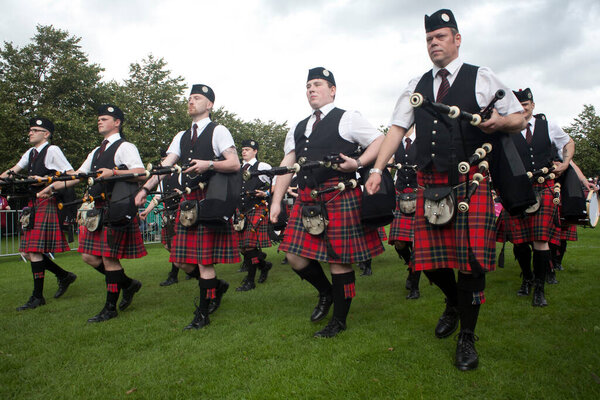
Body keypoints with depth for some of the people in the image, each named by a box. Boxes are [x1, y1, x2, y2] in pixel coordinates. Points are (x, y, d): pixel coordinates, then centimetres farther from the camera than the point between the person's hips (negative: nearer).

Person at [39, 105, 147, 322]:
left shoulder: (125, 147, -2)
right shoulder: (96, 152, 23)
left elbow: (141, 173, -14)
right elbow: (77, 175, 23)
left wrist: (114, 172, -22)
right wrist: (51, 186, 15)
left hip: (116, 210, -8)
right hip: (97, 209, 8)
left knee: (109, 257, -4)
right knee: (90, 256, 7)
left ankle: (110, 308, 9)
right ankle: (128, 284, 23)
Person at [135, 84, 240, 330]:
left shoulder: (218, 131, 2)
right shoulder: (181, 137, 20)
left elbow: (235, 164, -6)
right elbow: (164, 166, 10)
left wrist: (209, 164, -21)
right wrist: (145, 188, -3)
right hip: (188, 200, 7)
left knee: (204, 259, -5)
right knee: (182, 261, 6)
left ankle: (202, 315, 8)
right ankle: (216, 286, 31)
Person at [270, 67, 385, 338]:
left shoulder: (347, 119, 4)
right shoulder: (298, 128, 20)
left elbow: (380, 142, 0)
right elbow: (286, 166, 16)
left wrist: (358, 163, -16)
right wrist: (276, 201, 8)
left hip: (340, 198, -6)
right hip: (306, 200, 6)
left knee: (339, 260, 0)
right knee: (296, 257, 3)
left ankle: (339, 320, 18)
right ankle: (325, 291, 32)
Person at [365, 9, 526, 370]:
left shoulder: (482, 78, 6)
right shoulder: (416, 87, 16)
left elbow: (520, 118, 9)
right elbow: (397, 129, 12)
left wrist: (499, 121, -15)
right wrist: (377, 169, 1)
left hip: (471, 182, -3)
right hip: (430, 184, 3)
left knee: (471, 258, -5)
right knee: (430, 258, 4)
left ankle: (467, 337, 14)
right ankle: (453, 302, 37)